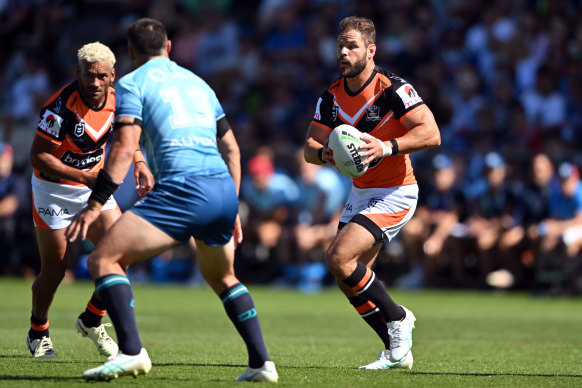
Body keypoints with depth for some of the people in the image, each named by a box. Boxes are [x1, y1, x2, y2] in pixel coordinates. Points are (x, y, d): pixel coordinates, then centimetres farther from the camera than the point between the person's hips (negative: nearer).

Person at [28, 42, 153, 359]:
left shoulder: (115, 98, -8)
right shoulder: (62, 107, -27)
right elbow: (38, 157, -25)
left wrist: (139, 164, -2)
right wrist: (83, 176, -31)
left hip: (94, 184, 5)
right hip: (54, 188, -5)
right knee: (56, 266, -2)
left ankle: (92, 321, 13)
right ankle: (38, 333, 24)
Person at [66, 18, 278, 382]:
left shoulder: (132, 84, 7)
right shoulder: (197, 82, 26)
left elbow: (124, 149, -6)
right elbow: (231, 148, 26)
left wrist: (95, 205, -7)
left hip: (183, 189, -7)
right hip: (224, 189, 7)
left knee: (104, 259, -3)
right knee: (222, 277, 30)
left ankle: (132, 351, -20)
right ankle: (261, 362, 19)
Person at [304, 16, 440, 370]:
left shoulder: (393, 89, -17)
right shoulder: (332, 97, 3)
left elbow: (431, 134, -23)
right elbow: (310, 147, 2)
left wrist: (387, 147, -34)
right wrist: (325, 153, -22)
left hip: (395, 194, -8)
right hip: (361, 193, 8)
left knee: (338, 257, -20)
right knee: (350, 278, 3)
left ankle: (397, 318, -2)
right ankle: (397, 351, 14)